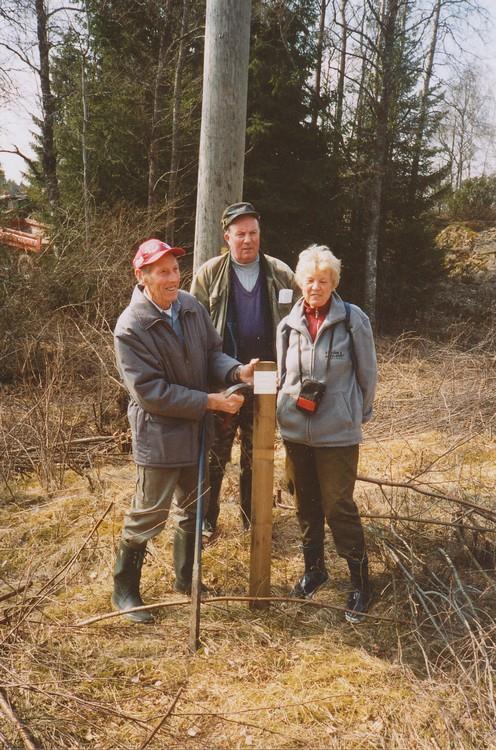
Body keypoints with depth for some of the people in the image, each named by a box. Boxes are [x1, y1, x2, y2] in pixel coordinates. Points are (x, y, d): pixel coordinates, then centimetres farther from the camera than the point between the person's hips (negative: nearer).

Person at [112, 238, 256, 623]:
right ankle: (125, 589, 28)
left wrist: (237, 371, -17)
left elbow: (212, 352, 5)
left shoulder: (192, 306, -3)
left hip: (196, 430, 7)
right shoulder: (131, 328, -21)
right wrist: (210, 401, -24)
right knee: (149, 516, 6)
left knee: (193, 509, 20)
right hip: (160, 437, -6)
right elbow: (150, 391, -23)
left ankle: (186, 578, 41)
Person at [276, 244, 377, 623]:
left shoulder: (353, 320, -8)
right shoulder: (289, 324, 2)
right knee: (306, 504, 16)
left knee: (339, 506, 0)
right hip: (296, 428, 4)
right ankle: (314, 569, 35)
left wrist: (357, 414, 4)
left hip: (338, 431, -4)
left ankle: (360, 580, 18)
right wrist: (294, 396, 4)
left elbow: (368, 374, -1)